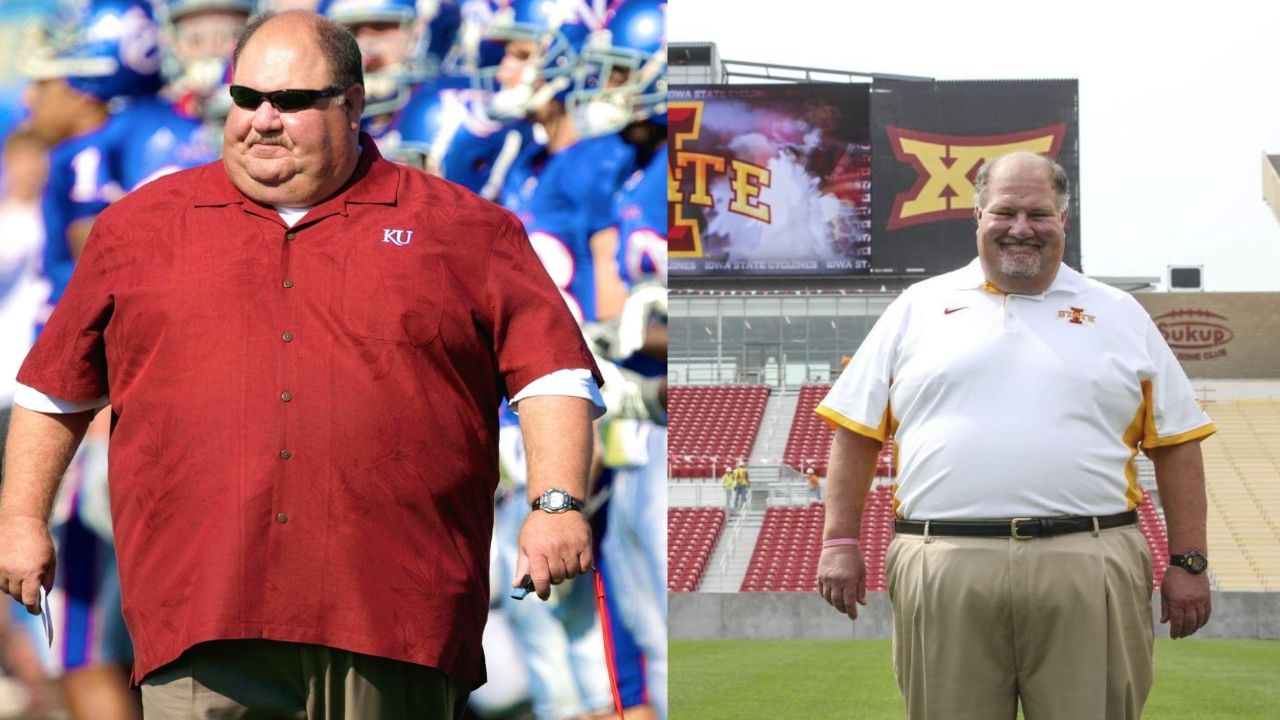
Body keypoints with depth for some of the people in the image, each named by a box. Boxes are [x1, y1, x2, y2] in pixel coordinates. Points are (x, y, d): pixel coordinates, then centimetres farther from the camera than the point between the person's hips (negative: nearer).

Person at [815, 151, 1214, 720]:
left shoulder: (1120, 316, 13)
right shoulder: (918, 309, 13)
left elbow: (1176, 444, 12)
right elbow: (857, 431, 13)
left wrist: (1189, 563, 4)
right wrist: (841, 541, 4)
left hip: (1088, 572, 0)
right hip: (945, 573, 0)